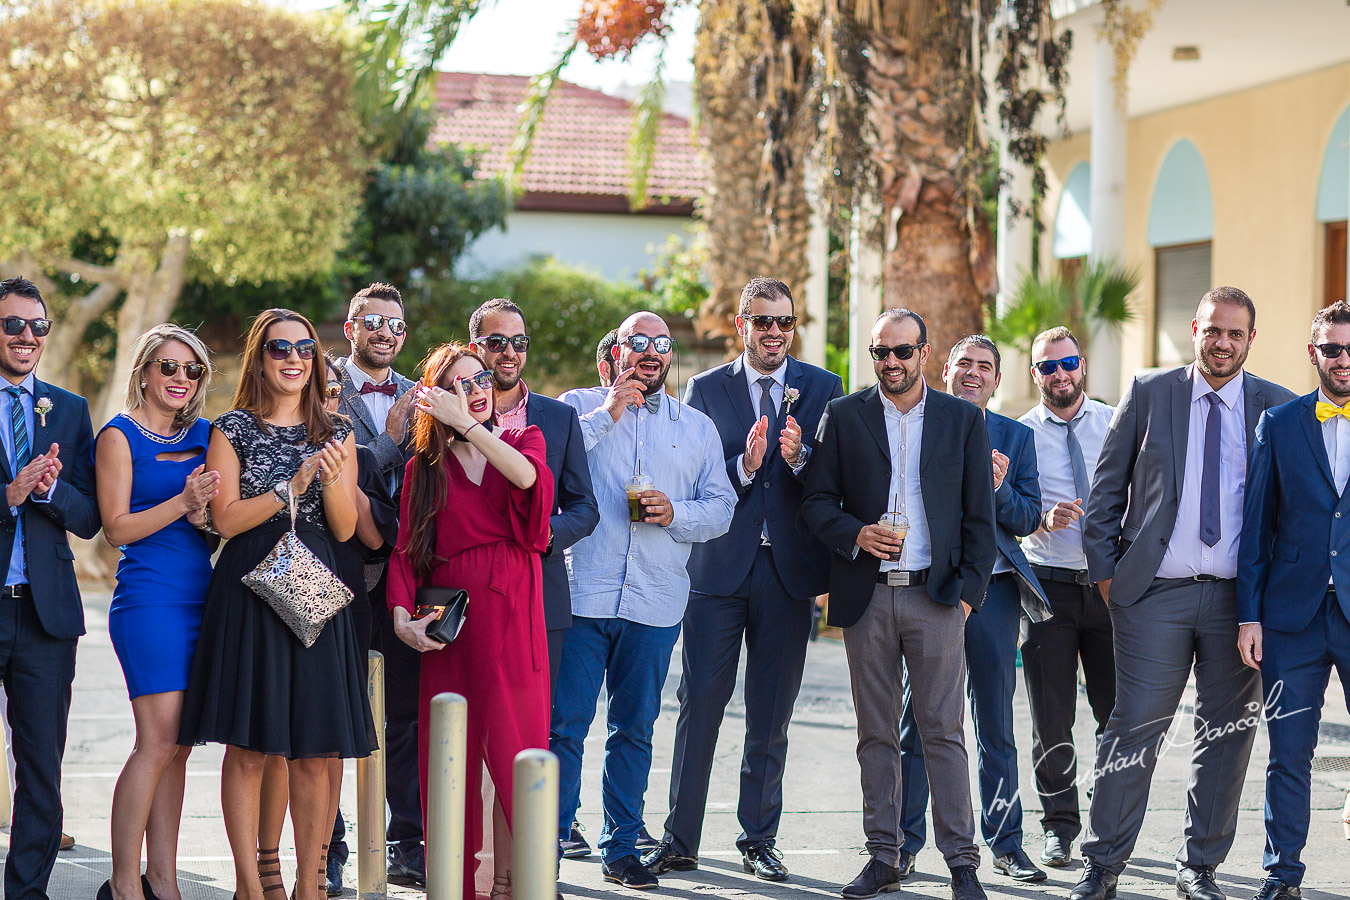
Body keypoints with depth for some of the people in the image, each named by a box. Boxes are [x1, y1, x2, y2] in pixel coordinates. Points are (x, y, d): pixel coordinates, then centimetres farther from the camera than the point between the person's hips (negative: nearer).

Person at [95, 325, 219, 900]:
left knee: (176, 745, 5)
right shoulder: (120, 436, -1)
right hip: (149, 598, -6)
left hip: (200, 598, 6)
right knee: (159, 741, -11)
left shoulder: (204, 434, 15)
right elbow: (117, 528, -7)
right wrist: (182, 503, -18)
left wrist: (203, 514, -4)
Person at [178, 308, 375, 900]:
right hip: (249, 587, -2)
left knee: (314, 753, 0)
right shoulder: (233, 429, 5)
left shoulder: (335, 433, 13)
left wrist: (332, 479, -12)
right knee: (247, 749, -4)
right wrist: (291, 488, -14)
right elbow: (226, 519, -4)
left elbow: (345, 529, 7)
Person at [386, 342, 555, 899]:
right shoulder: (425, 468, 11)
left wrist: (466, 424, -15)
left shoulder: (523, 439, 10)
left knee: (512, 746, -3)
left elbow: (526, 476, -15)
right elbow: (405, 550, 4)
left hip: (513, 614, -1)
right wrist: (401, 613, -11)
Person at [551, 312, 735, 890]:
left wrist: (676, 513, -8)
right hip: (581, 595, -3)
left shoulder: (697, 427, 15)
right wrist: (606, 415, -8)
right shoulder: (578, 407, 8)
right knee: (563, 724, -5)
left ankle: (621, 848, 17)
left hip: (654, 603, 3)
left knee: (635, 729, 9)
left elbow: (721, 508, 11)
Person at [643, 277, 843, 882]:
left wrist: (799, 458, -20)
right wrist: (744, 466, -18)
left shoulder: (823, 389, 7)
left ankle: (759, 839, 16)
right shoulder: (705, 390, 6)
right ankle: (679, 841, 5)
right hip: (720, 567, -1)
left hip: (788, 569, 1)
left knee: (771, 716, 7)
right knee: (700, 704, -2)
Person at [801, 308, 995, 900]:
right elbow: (816, 501, 7)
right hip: (866, 597, 1)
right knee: (876, 734, 5)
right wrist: (855, 534, -12)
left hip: (936, 595, -1)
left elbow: (979, 516, 7)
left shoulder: (963, 419, 8)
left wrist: (968, 590, -1)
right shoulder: (842, 417, 8)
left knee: (944, 732, -3)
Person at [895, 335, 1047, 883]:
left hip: (992, 585, 1)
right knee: (916, 720, 1)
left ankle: (1006, 844, 13)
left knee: (996, 724, 5)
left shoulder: (1016, 438, 11)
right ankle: (905, 842, 9)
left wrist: (998, 488, -12)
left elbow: (1028, 519, 6)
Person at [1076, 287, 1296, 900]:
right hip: (1155, 595, -1)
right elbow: (1107, 488, 8)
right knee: (1135, 729, -3)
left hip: (1239, 597, 2)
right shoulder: (1148, 394, 5)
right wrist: (1105, 571, 3)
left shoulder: (1279, 408, 6)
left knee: (1228, 735, 6)